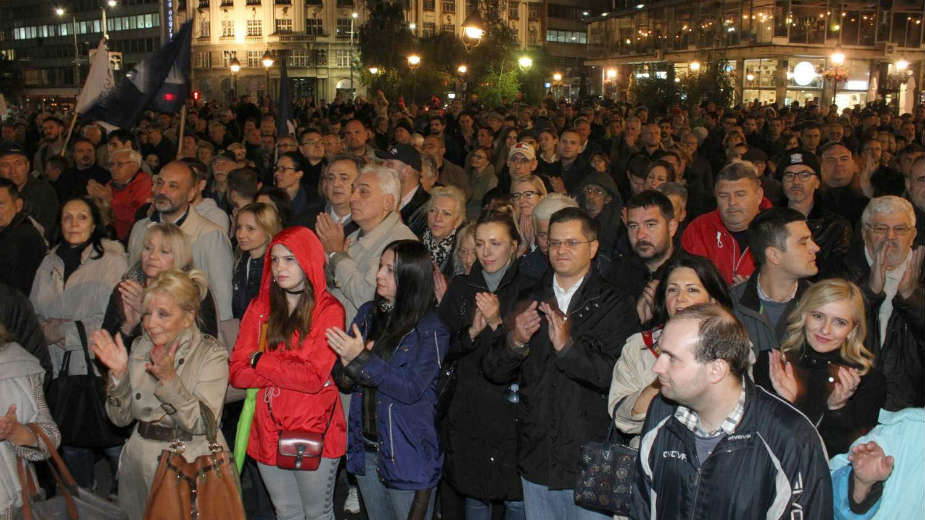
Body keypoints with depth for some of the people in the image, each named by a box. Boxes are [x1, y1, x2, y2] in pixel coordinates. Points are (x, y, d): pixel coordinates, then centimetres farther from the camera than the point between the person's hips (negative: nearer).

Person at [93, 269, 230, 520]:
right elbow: (121, 418, 3)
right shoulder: (140, 347, 5)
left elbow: (204, 423, -19)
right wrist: (118, 373, -12)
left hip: (194, 464, -4)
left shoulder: (211, 353, -8)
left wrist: (169, 378, -27)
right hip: (141, 465, 4)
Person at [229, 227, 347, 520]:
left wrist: (261, 361, -12)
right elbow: (237, 373, -3)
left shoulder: (328, 310, -9)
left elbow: (316, 377, -19)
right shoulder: (259, 308, 5)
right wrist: (291, 370, -16)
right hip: (267, 431, 4)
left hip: (314, 432, -4)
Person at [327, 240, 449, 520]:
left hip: (407, 454, -6)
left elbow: (411, 389, -21)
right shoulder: (368, 313, 4)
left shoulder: (431, 329, -13)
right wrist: (346, 366, -16)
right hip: (366, 448, 6)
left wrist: (362, 359, -24)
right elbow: (344, 380, 7)